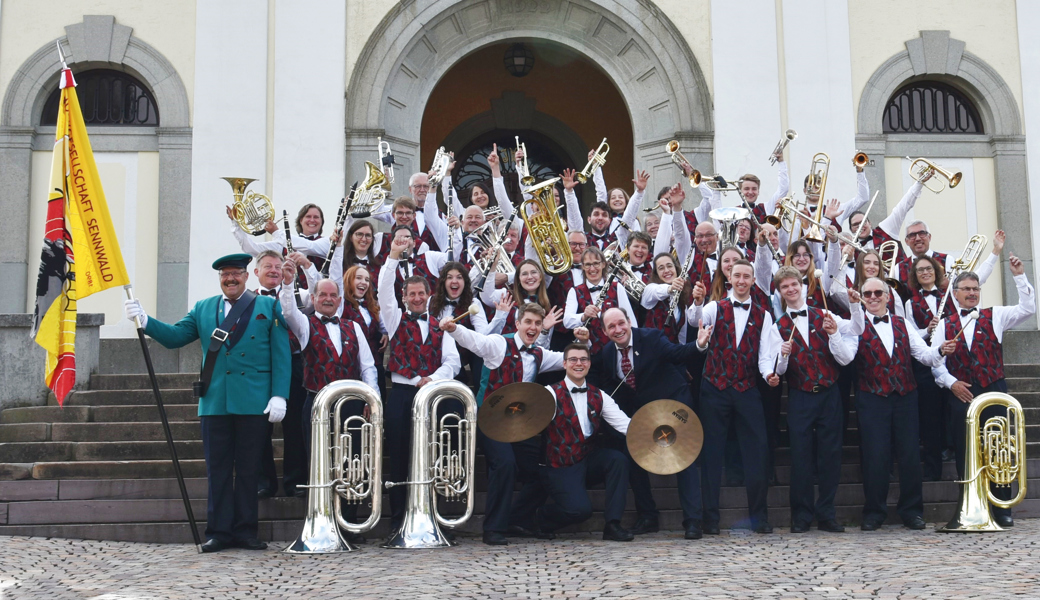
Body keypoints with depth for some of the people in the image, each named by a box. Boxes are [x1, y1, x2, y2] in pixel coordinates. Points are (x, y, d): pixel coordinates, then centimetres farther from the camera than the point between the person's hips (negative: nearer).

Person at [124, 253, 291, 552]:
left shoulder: (269, 307, 7)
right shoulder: (203, 309, 16)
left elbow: (281, 355, 1)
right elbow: (175, 336, 7)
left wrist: (279, 395, -8)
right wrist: (145, 320, -10)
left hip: (254, 403, -2)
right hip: (214, 401, 2)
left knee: (248, 469, 4)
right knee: (218, 469, 5)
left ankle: (245, 530, 12)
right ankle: (219, 531, 11)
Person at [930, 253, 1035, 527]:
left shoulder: (995, 316, 8)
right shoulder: (945, 325, 10)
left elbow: (1027, 309, -5)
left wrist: (1019, 276, -10)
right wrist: (951, 382, -8)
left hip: (993, 391, -1)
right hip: (960, 393, 1)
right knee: (965, 452, 4)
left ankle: (1001, 507, 8)